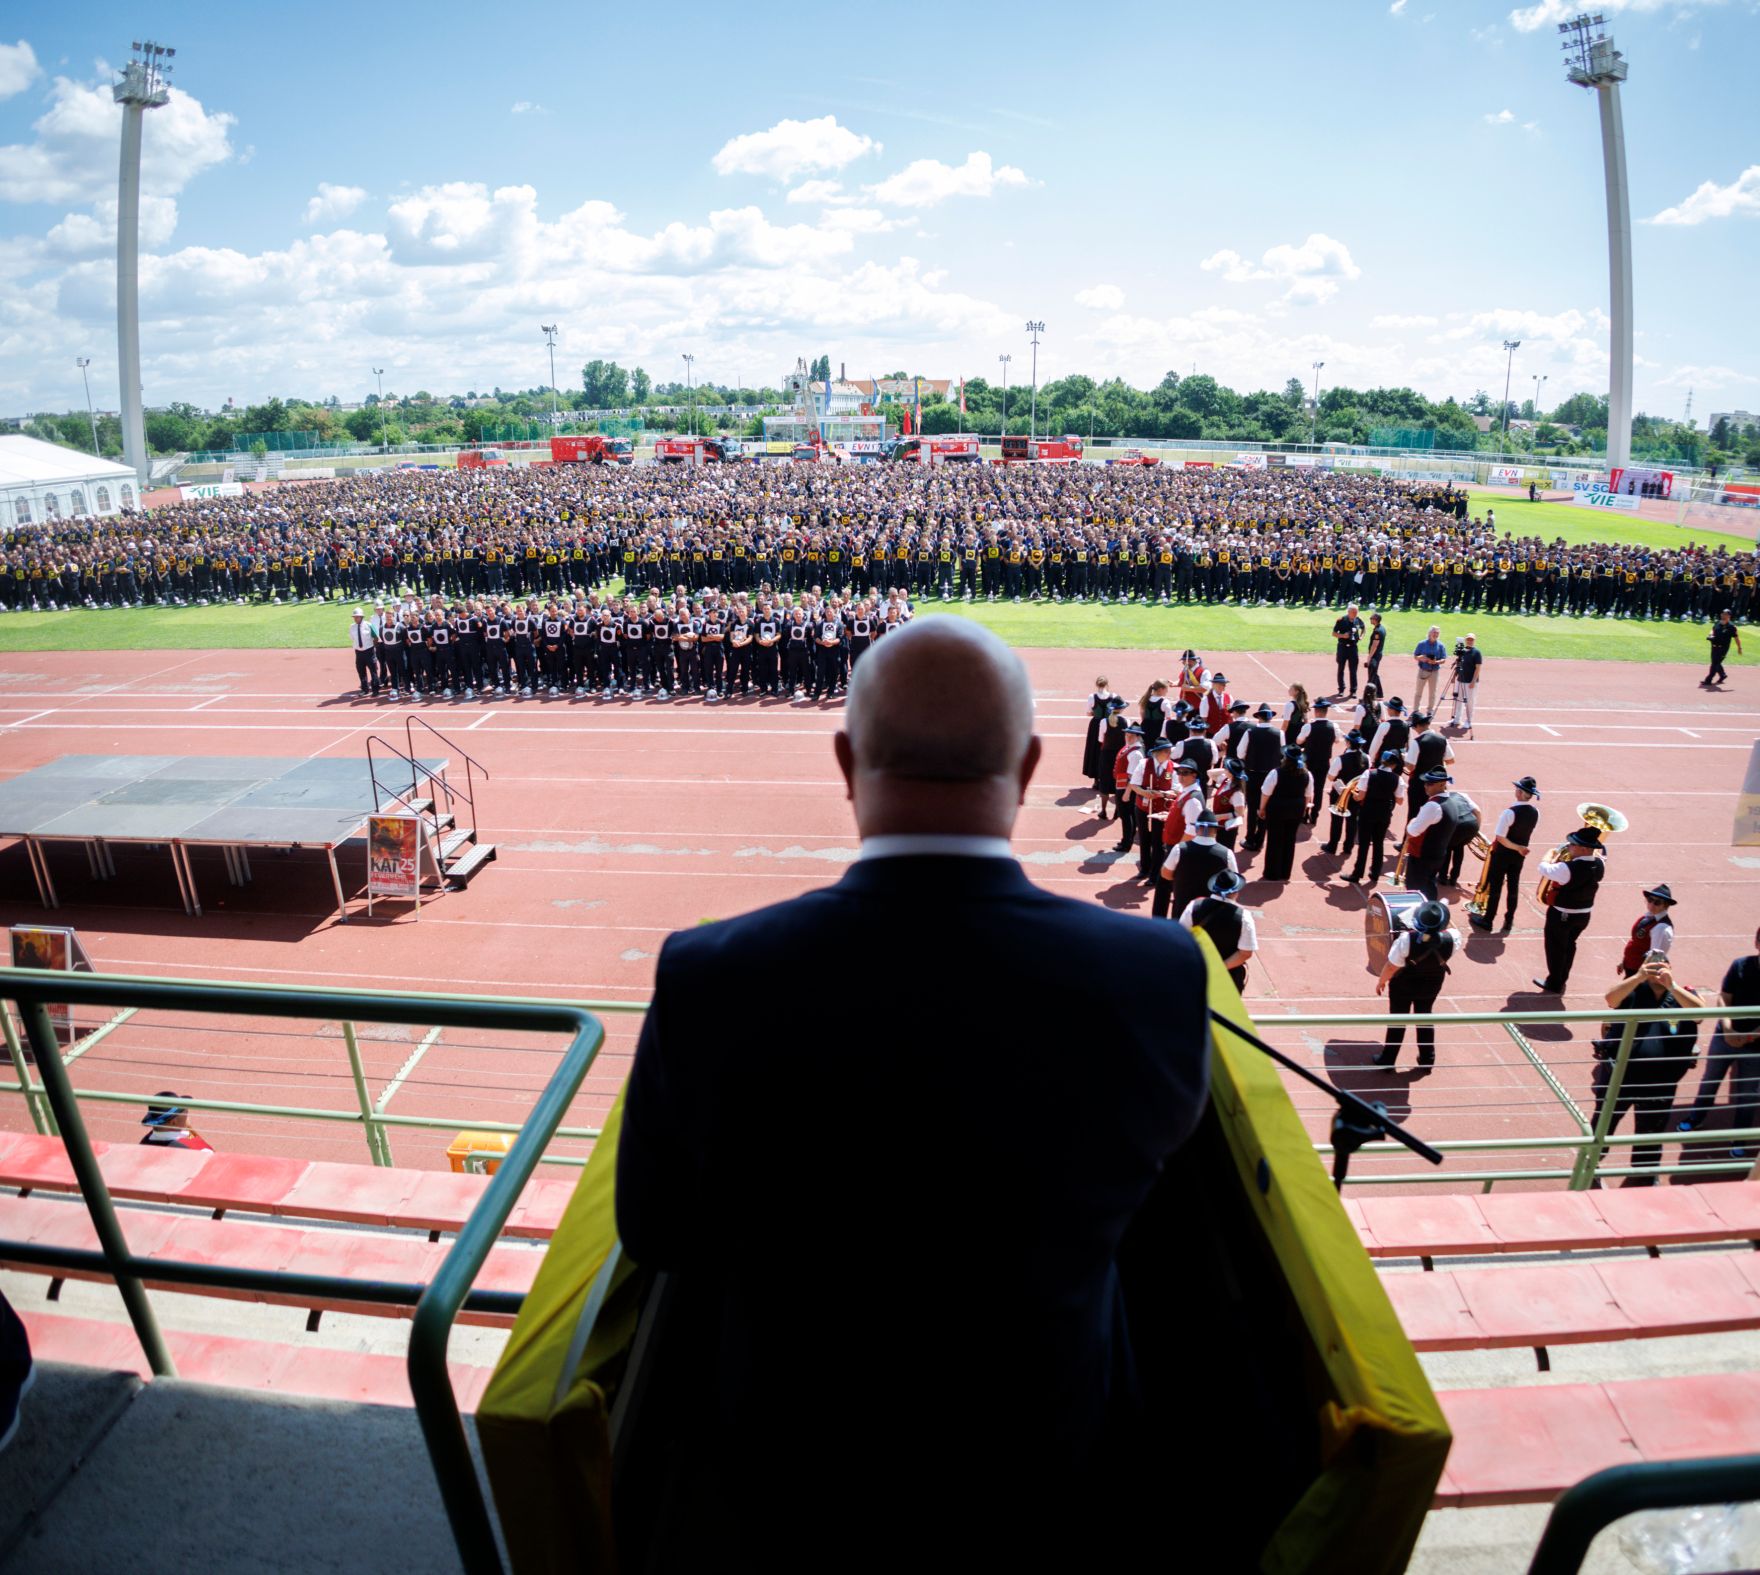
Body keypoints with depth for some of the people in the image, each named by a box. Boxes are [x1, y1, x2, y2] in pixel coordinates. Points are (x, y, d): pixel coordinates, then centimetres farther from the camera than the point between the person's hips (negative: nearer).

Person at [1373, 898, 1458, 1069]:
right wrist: (1442, 920, 4)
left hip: (1403, 986, -3)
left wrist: (1381, 981, -7)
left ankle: (1387, 1060, 32)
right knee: (1424, 1019, 26)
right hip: (1431, 986, 3)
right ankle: (1427, 1058, 43)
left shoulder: (1407, 940, -35)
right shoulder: (1451, 939, -27)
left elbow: (1392, 966, -22)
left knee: (1397, 1022, 17)